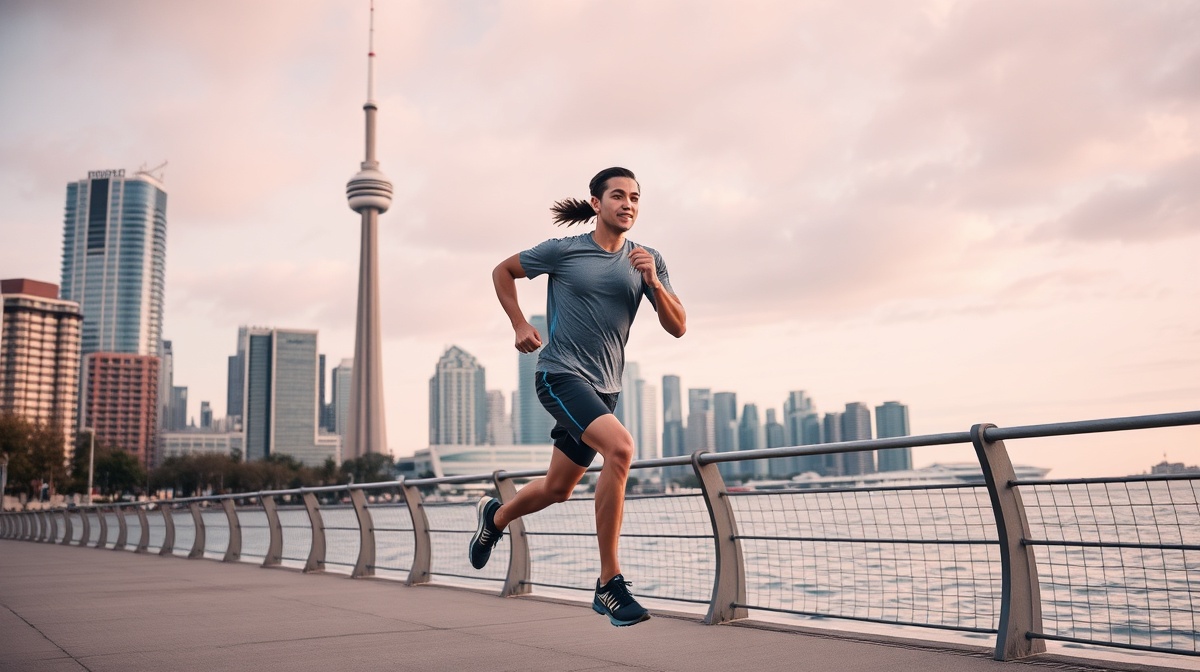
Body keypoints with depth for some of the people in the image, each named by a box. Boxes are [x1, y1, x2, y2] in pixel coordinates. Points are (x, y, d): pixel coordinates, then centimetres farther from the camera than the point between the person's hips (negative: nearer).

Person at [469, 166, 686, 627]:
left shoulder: (646, 260, 5)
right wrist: (519, 324, 2)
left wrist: (654, 283, -16)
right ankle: (609, 584, -23)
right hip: (560, 375, -5)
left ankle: (495, 516, 48)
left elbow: (678, 327, 0)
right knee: (620, 446, -30)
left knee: (557, 489, 15)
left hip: (605, 387, 6)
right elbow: (503, 270, 11)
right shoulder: (563, 251, -4)